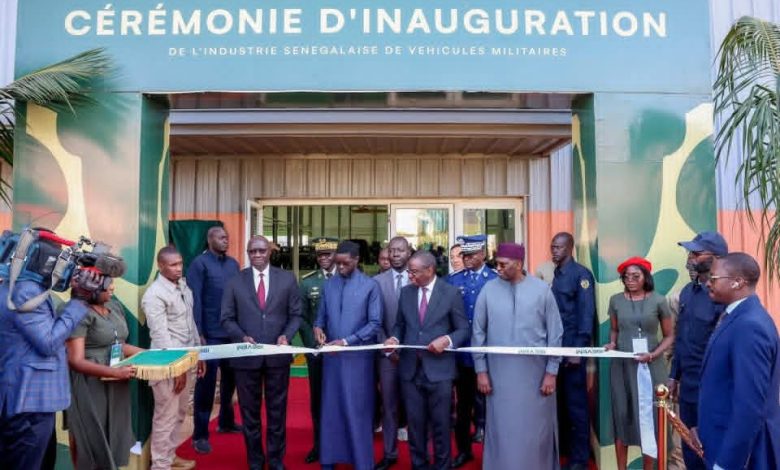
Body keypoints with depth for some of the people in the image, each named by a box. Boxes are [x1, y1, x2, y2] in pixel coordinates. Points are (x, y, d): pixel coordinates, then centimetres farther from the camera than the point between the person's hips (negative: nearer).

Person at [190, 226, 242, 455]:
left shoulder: (234, 263, 10)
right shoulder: (199, 263, -7)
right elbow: (194, 300, -10)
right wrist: (198, 333, -14)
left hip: (233, 332, 5)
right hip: (210, 333, -5)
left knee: (230, 379, 15)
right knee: (207, 382, 3)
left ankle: (226, 422, 33)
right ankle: (200, 434, 14)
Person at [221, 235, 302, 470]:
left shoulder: (287, 279, 2)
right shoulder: (234, 281, 2)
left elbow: (295, 314, 3)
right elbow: (227, 318, 2)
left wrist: (286, 335, -14)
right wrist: (242, 337, -15)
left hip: (278, 355, 0)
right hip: (246, 356, 0)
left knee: (277, 411, 12)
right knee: (250, 412, 12)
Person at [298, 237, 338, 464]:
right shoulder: (307, 282, 5)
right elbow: (302, 317, 4)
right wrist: (312, 344, -6)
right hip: (316, 350, 2)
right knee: (317, 398, 9)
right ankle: (319, 444, 22)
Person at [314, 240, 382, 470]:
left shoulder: (371, 286, -4)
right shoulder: (329, 285, 9)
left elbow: (375, 324, -8)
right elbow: (321, 316, 13)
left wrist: (347, 341, -16)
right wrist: (318, 327, -10)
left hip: (358, 356, -4)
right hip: (332, 356, 4)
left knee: (357, 411, 4)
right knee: (330, 408, 10)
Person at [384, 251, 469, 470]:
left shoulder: (451, 293, -4)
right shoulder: (406, 292, 7)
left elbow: (464, 329, -2)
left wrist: (447, 340, -20)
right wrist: (395, 338, -6)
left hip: (438, 369, -3)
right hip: (410, 368, 3)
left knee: (440, 423, 9)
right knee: (415, 423, 12)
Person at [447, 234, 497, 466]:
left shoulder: (496, 280, -5)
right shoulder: (453, 280, 3)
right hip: (461, 351, 3)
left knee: (484, 398, 9)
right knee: (462, 402, 15)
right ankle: (463, 449, 29)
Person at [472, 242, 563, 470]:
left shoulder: (542, 289, -3)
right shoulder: (489, 289, -2)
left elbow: (555, 333, -1)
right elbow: (478, 333, 2)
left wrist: (551, 372, -4)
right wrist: (481, 370, -1)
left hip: (535, 372, 0)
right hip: (500, 373, 1)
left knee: (536, 429, 10)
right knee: (502, 429, 8)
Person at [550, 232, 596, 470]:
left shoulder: (581, 274, -9)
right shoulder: (554, 274, 12)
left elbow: (587, 314, -13)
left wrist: (578, 350, -17)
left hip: (572, 348, -6)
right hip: (554, 347, 6)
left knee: (576, 404, 2)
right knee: (559, 401, 13)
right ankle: (562, 448, 26)